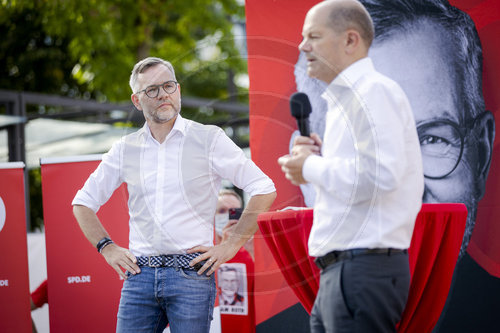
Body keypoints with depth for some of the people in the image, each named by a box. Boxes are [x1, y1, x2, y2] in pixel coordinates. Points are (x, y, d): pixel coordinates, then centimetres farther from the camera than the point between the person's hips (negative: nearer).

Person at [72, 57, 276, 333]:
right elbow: (83, 202, 22)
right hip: (139, 276, 3)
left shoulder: (209, 139, 3)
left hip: (191, 273, -3)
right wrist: (108, 248, 9)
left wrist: (231, 245, -3)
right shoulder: (125, 149, 12)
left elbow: (264, 190, 1)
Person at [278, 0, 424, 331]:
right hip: (339, 269, 10)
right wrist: (322, 157, 10)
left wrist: (311, 168, -11)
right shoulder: (345, 98, 21)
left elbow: (379, 174, -24)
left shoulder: (373, 92, -11)